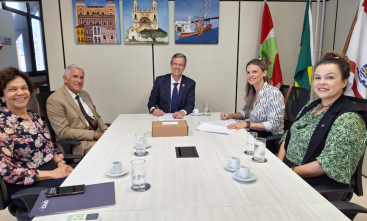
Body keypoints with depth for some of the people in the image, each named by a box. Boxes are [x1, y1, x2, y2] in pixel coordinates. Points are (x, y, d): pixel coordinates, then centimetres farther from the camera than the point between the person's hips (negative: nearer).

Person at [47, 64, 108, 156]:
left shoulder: (84, 94, 16)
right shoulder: (55, 100, -9)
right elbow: (63, 132, -14)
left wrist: (105, 130, -1)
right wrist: (94, 134, -19)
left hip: (98, 134, 8)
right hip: (78, 143, -8)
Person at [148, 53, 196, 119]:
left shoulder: (190, 83, 1)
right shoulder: (160, 81, 0)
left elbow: (190, 104, -4)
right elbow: (152, 101, 4)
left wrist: (182, 112, -27)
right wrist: (154, 110, -19)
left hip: (180, 118, -1)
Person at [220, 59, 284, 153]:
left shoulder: (273, 93, -16)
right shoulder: (251, 92, 6)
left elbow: (273, 125, -20)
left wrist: (246, 124, -27)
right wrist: (230, 115, 1)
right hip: (255, 133, 7)